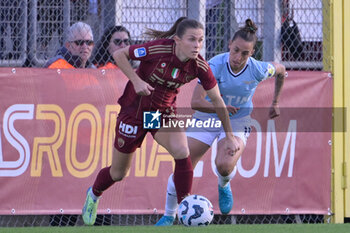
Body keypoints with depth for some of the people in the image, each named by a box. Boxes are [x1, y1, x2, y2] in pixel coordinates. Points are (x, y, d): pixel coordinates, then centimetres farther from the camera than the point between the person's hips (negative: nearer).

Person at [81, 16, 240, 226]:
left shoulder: (199, 66, -17)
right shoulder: (158, 49, -28)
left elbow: (217, 100, -4)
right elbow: (119, 54, -16)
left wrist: (230, 136, -1)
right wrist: (136, 81, -28)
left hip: (164, 112, 3)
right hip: (134, 109, -2)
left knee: (182, 153, -28)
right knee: (118, 173, 10)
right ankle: (94, 195, 44)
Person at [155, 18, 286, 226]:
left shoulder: (258, 70, -20)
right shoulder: (215, 65, -25)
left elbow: (281, 70, 4)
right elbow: (196, 102, -31)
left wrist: (275, 103, 11)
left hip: (237, 123, 0)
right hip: (207, 119, 0)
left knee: (224, 165, -30)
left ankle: (224, 185, 9)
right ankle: (169, 215, 21)